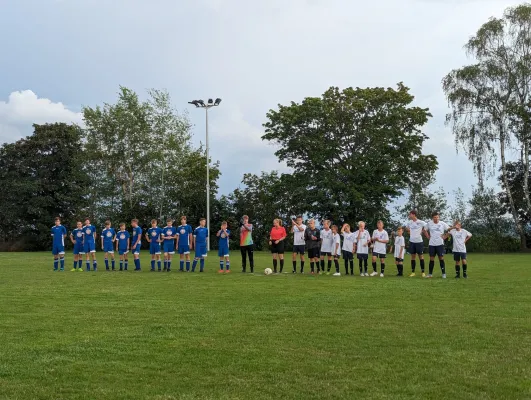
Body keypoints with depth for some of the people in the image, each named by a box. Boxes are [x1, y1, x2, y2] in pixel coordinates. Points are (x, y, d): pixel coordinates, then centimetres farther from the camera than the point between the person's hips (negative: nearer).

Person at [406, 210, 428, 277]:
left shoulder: (421, 222, -9)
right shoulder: (409, 223, 5)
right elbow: (407, 227, 24)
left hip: (419, 241, -4)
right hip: (412, 241, 4)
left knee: (421, 256, 1)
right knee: (413, 256, 8)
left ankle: (423, 272, 7)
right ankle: (413, 272, 13)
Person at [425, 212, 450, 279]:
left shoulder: (442, 224, -2)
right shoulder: (429, 224, 3)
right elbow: (425, 230, 18)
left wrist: (444, 236, -3)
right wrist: (428, 236, 6)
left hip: (440, 244, -2)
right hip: (431, 244, 2)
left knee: (441, 258, -3)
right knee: (431, 259, 5)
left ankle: (443, 274, 3)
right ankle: (430, 274, 11)